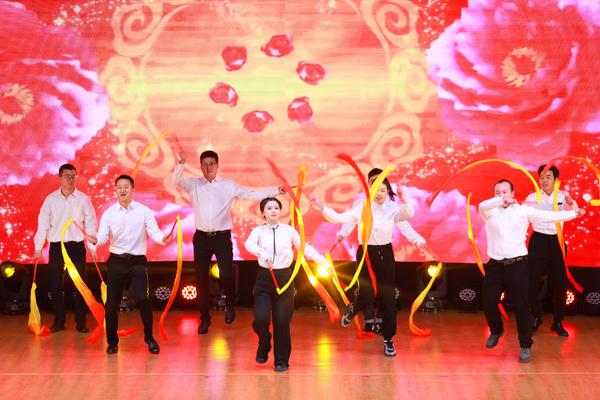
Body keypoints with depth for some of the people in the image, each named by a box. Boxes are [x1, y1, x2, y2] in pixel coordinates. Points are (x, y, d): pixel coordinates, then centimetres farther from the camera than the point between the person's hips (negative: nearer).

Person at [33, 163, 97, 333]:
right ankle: (59, 321, 16)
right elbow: (43, 225, 4)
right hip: (56, 247, 1)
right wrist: (38, 249, 2)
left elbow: (90, 225, 2)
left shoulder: (83, 199, 1)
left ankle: (80, 321, 12)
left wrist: (93, 248, -3)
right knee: (55, 285, 4)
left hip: (77, 247, -1)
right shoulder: (50, 199, 2)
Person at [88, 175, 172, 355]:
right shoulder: (109, 213, 4)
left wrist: (163, 238, -29)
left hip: (137, 261, -2)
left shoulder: (143, 211, 0)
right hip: (116, 261, 2)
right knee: (111, 302, 1)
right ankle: (112, 342, 20)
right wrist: (96, 240, -28)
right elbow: (103, 235, -5)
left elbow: (154, 231, -7)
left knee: (143, 298, -16)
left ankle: (149, 338, 4)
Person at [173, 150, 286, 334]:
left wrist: (276, 191, -6)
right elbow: (177, 181, -7)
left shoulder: (229, 186, 7)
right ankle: (204, 318, 16)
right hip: (201, 238, 1)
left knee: (227, 275, -11)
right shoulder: (194, 184, 9)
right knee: (201, 279, 3)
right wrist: (182, 163, -24)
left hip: (222, 237, -1)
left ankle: (230, 306, 20)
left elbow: (251, 195, 3)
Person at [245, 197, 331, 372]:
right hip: (264, 279, 0)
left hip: (284, 277, 1)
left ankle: (281, 360, 14)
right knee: (261, 319, -12)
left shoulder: (289, 230, 5)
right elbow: (249, 244, -19)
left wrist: (325, 263, -1)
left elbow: (305, 248, 5)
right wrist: (263, 254, -38)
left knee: (282, 321, 0)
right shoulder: (258, 231, 2)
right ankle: (263, 348, 19)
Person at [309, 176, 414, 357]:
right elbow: (337, 218, -8)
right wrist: (319, 204, -15)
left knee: (388, 298, 3)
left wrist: (402, 199, -41)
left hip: (386, 255, 1)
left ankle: (388, 339, 16)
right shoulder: (361, 209, -5)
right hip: (367, 254, -1)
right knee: (367, 297, -11)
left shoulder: (393, 209, -4)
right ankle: (352, 309, 28)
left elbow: (409, 214, -24)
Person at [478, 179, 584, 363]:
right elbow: (482, 206, -19)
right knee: (489, 303, 4)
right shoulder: (490, 211, 4)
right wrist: (501, 201, -38)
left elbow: (548, 216, 4)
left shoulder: (523, 211, 5)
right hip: (495, 266, 1)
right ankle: (496, 331, 34)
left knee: (521, 306, -2)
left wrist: (573, 214, 1)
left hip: (517, 266, -1)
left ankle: (525, 346, 11)